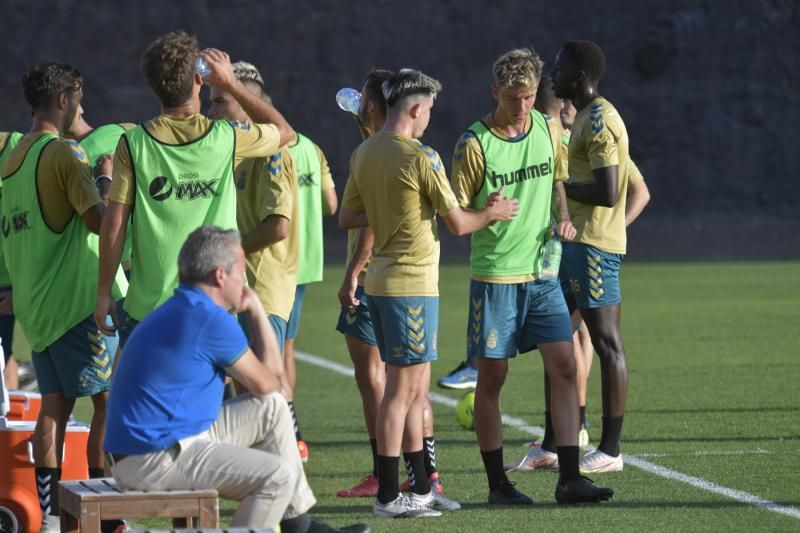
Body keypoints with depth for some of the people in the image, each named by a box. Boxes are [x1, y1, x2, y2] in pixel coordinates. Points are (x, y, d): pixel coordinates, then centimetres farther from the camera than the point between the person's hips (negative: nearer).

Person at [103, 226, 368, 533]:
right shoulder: (211, 320, -18)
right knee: (279, 475, -15)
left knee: (272, 408, 17)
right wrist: (256, 310, 6)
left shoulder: (178, 312, 15)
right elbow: (267, 383, -3)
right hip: (154, 459, -10)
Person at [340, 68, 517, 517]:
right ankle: (388, 496, -2)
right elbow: (458, 223, -12)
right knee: (403, 388, -4)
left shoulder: (364, 155, 8)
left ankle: (421, 487, 20)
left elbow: (347, 218, 14)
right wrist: (493, 214, 6)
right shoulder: (421, 158, -15)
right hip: (412, 284, -8)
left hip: (382, 281, 8)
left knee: (414, 389, 15)